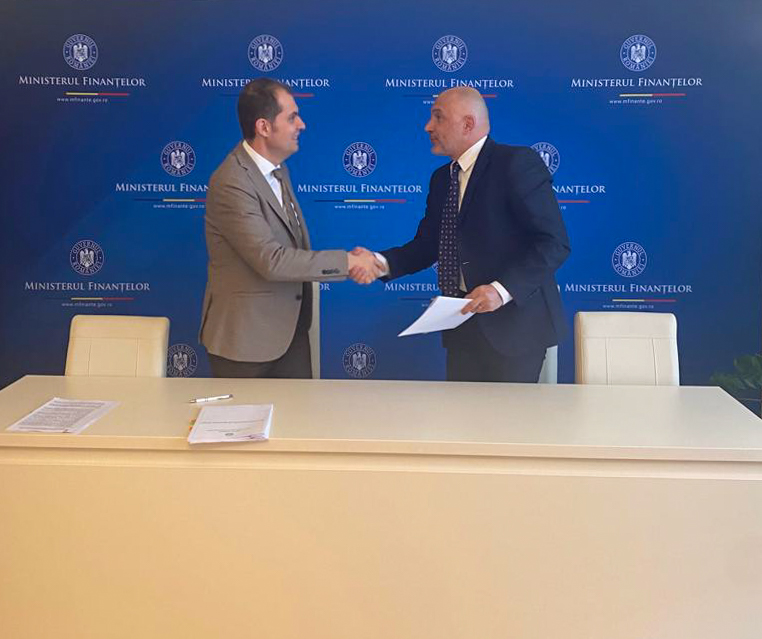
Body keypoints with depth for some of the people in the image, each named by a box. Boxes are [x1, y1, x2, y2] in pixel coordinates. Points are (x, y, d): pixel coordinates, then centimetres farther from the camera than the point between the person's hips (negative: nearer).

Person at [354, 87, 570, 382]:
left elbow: (554, 242, -17)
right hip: (462, 327, 7)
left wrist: (502, 288, -27)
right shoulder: (441, 178, 14)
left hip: (513, 324, -7)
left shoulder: (518, 163, -11)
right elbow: (427, 245, 12)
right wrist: (381, 262, -6)